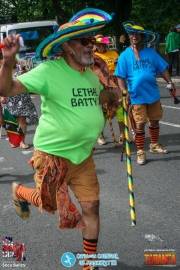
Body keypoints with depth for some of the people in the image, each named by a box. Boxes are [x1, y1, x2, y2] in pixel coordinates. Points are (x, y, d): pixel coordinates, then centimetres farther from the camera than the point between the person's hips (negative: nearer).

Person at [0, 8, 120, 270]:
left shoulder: (91, 76, 3)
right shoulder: (49, 71, -20)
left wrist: (113, 94, 6)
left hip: (83, 155, 6)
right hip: (53, 154, -6)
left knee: (91, 206, 7)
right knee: (49, 204, 12)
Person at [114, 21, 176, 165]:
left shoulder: (151, 53, 1)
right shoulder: (125, 55, -4)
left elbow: (163, 69, 5)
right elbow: (120, 77, -5)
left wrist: (170, 82, -6)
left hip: (153, 94, 3)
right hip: (137, 97, -3)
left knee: (154, 121, 16)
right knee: (140, 125, 2)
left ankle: (154, 145, 35)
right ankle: (141, 152, 12)